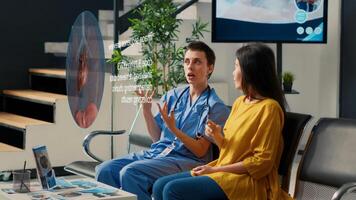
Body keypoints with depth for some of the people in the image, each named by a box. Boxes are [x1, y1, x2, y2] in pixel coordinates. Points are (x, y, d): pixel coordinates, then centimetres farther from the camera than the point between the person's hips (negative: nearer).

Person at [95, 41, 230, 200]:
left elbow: (200, 151, -8)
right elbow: (157, 137, 14)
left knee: (130, 173, -29)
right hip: (156, 152, 6)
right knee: (105, 170, -15)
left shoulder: (215, 107, -4)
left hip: (186, 159, -6)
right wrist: (146, 110, -1)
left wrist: (173, 129, -21)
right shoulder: (172, 96, 14)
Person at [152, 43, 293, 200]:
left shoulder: (269, 108, -13)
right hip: (224, 172, 9)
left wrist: (215, 169, -15)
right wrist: (217, 136, -2)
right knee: (160, 186, -5)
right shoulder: (239, 102, 14)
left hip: (249, 180, -9)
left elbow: (261, 162, -16)